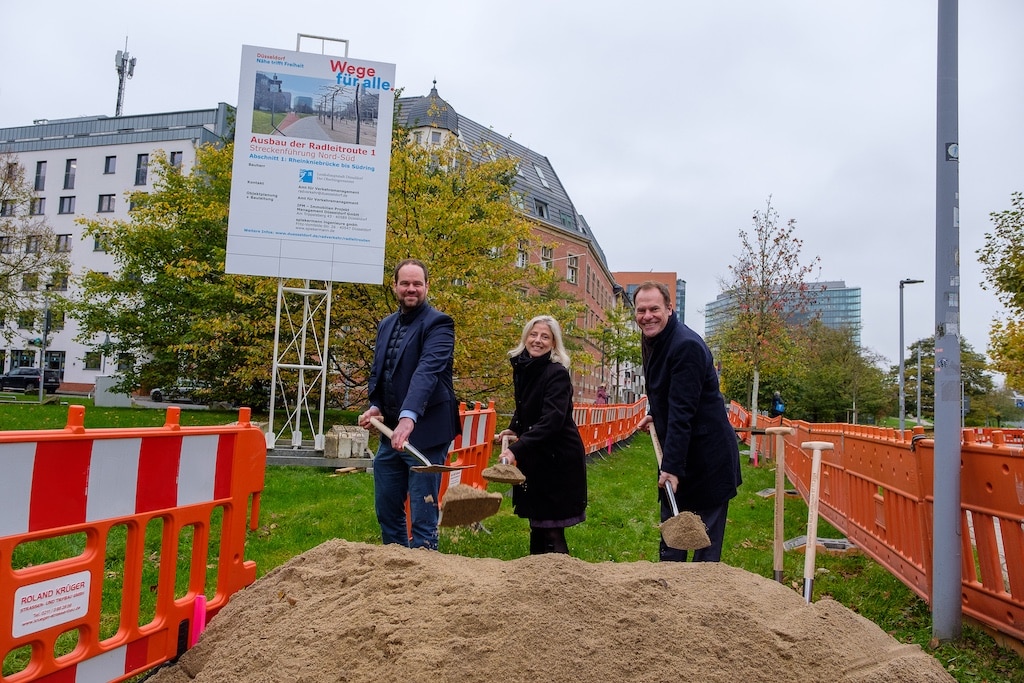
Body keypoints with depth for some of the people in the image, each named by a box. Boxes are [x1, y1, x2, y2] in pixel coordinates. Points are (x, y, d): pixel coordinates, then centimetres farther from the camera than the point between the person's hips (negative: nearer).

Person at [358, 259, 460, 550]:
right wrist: (375, 406, 1)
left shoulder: (438, 324, -10)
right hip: (390, 433, 8)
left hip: (426, 434, -7)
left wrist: (409, 416, -39)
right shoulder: (386, 325, 14)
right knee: (386, 510, 17)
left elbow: (428, 370, -26)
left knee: (423, 516, -1)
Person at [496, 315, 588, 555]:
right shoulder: (521, 367, 4)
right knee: (536, 522, 16)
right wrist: (513, 429, 3)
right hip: (534, 456, 7)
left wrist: (516, 450, -37)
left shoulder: (557, 373, -18)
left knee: (551, 529, -3)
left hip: (559, 457, -7)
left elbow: (551, 421, -29)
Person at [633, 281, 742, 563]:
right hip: (678, 453, 9)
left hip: (707, 457, -9)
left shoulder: (687, 345, -22)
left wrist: (672, 466, -30)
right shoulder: (651, 342, 8)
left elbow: (682, 411, -28)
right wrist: (655, 415, 8)